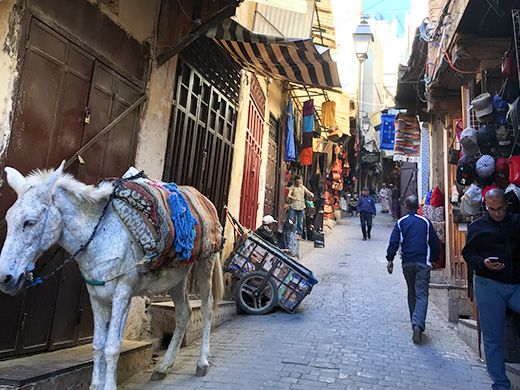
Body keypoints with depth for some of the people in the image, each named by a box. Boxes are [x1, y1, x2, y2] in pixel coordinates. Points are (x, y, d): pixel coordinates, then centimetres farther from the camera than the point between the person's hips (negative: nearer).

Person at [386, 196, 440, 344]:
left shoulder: (400, 222, 3)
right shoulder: (425, 222, 4)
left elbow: (394, 242, -5)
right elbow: (435, 243, 9)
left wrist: (390, 259, -3)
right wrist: (435, 259, 21)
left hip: (407, 263, 2)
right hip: (423, 262, -1)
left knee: (411, 293, 17)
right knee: (422, 294, -5)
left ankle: (415, 323, 23)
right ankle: (418, 324, -23)